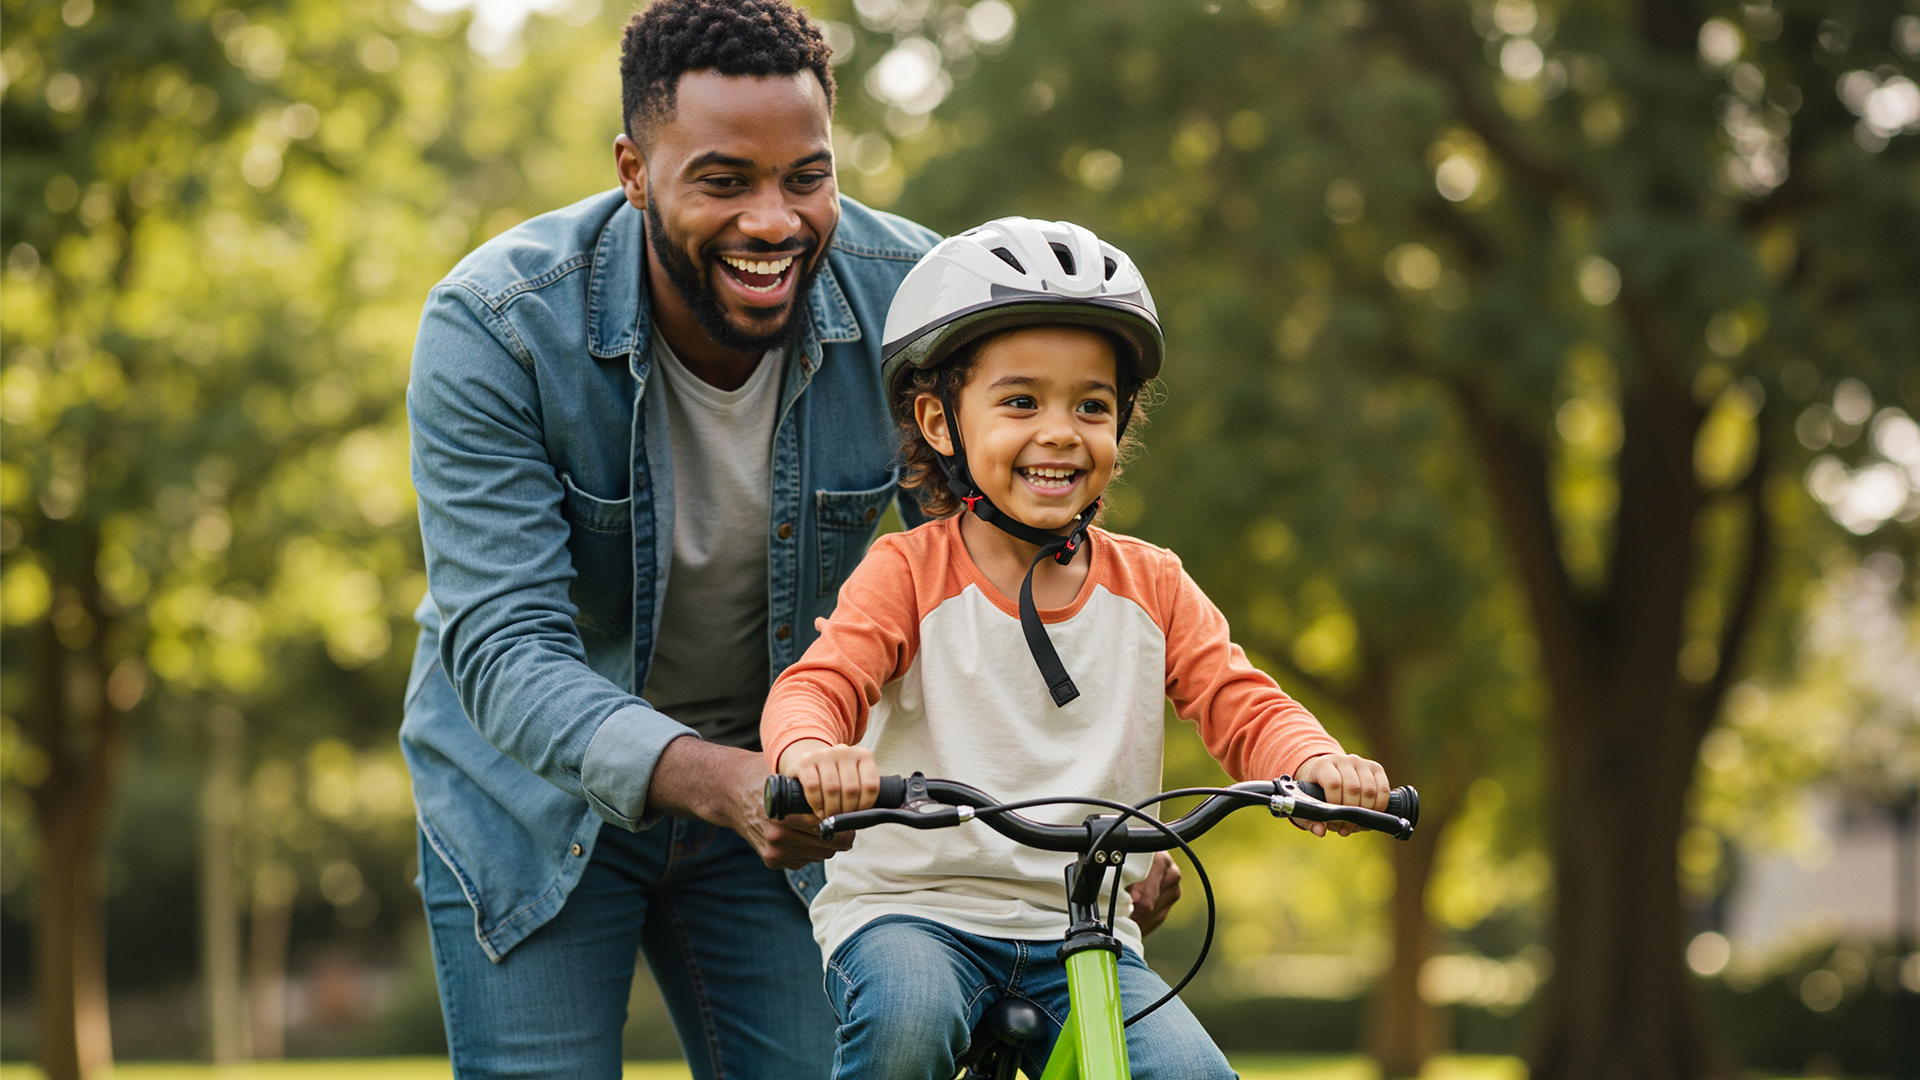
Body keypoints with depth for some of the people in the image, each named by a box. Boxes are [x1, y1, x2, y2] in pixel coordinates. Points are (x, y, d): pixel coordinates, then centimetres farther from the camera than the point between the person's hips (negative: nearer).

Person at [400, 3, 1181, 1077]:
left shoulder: (906, 296, -18)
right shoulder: (494, 329, -26)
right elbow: (505, 652, -32)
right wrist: (713, 780, -50)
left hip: (780, 795, 3)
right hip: (538, 799, -2)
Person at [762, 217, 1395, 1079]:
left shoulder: (1149, 587, 8)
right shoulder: (907, 573, -3)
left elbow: (1243, 708, 1)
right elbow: (820, 683, -16)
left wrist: (1317, 763, -24)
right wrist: (810, 749, -42)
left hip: (1082, 932, 3)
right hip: (911, 904, -3)